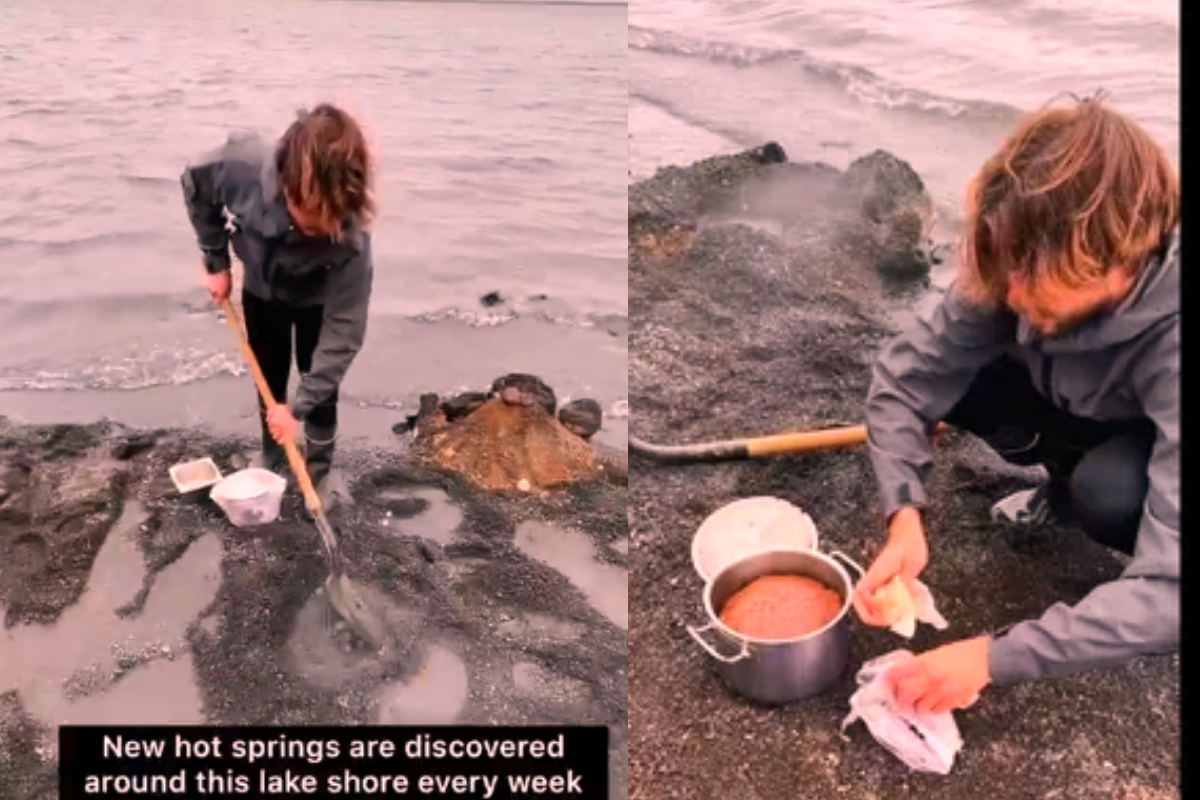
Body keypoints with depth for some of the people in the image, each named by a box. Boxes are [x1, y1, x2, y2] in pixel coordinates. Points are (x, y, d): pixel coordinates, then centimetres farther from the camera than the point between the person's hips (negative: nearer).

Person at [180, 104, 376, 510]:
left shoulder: (350, 241, -44)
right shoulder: (242, 165, -41)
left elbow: (343, 333, -34)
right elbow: (196, 183, -14)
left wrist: (298, 406, -31)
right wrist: (216, 262, -12)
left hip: (317, 303, -2)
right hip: (261, 291, 2)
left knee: (320, 394, 0)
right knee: (269, 383, 15)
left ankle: (319, 476, 23)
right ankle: (271, 460, 39)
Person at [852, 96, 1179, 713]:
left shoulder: (1169, 342, -41)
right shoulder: (1026, 269, -28)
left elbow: (1171, 591, -44)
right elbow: (903, 380, -22)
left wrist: (996, 657, -45)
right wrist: (905, 518, -37)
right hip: (1089, 416, 5)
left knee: (1110, 491, -38)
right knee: (946, 377, -19)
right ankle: (1070, 486, 7)